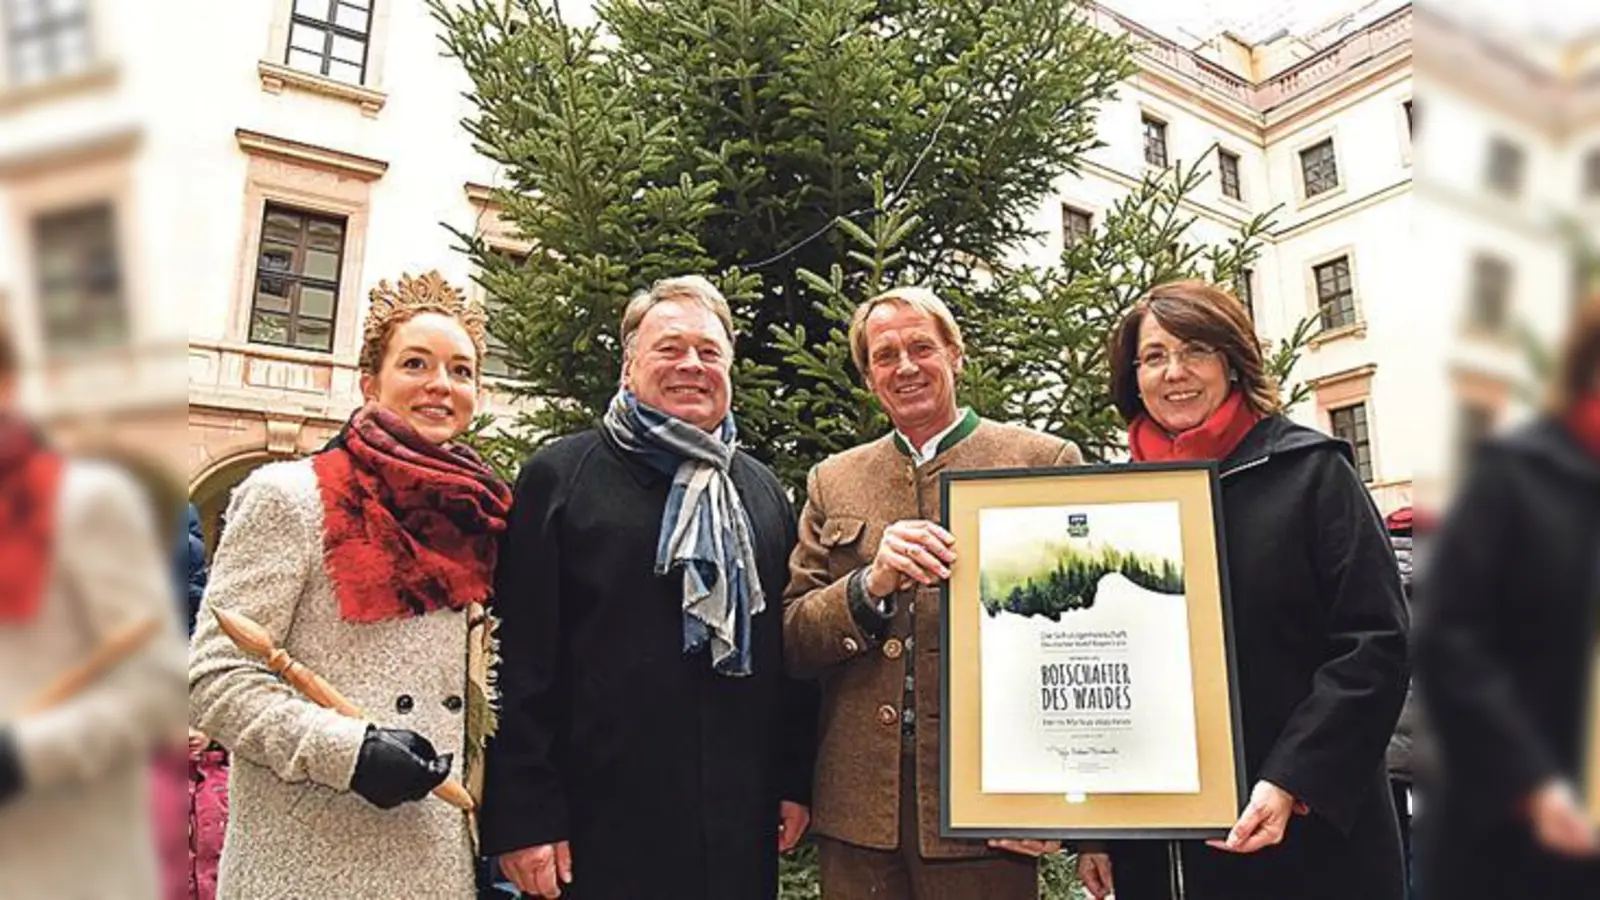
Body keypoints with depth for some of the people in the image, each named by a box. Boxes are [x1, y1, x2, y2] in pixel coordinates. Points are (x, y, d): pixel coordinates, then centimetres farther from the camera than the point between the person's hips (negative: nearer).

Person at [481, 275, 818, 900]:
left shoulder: (764, 491, 12)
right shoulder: (558, 476, -2)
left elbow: (789, 645, 12)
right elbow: (520, 655, -7)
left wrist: (795, 781, 9)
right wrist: (522, 814, -10)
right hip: (598, 824, -3)